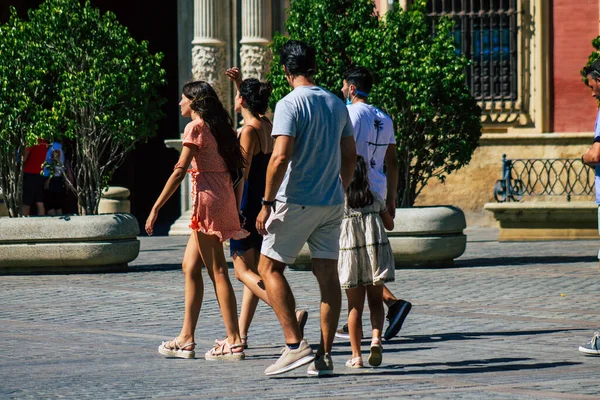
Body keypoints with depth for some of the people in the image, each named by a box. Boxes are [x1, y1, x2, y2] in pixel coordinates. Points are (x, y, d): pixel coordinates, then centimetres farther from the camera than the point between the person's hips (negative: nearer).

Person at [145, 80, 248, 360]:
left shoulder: (196, 127, -10)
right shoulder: (216, 127, 16)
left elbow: (179, 171, -14)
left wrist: (156, 208, -13)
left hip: (207, 198, -9)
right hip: (223, 198, 9)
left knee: (217, 271, -7)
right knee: (190, 267, 12)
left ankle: (234, 342, -7)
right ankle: (186, 338, 14)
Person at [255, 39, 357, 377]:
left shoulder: (290, 105, -11)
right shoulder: (337, 104, 10)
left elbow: (280, 158, -19)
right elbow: (350, 156, 15)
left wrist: (267, 203, -14)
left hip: (296, 201, -6)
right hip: (332, 203, 6)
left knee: (270, 268, 3)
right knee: (327, 274, 5)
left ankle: (296, 345, -7)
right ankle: (324, 356, 5)